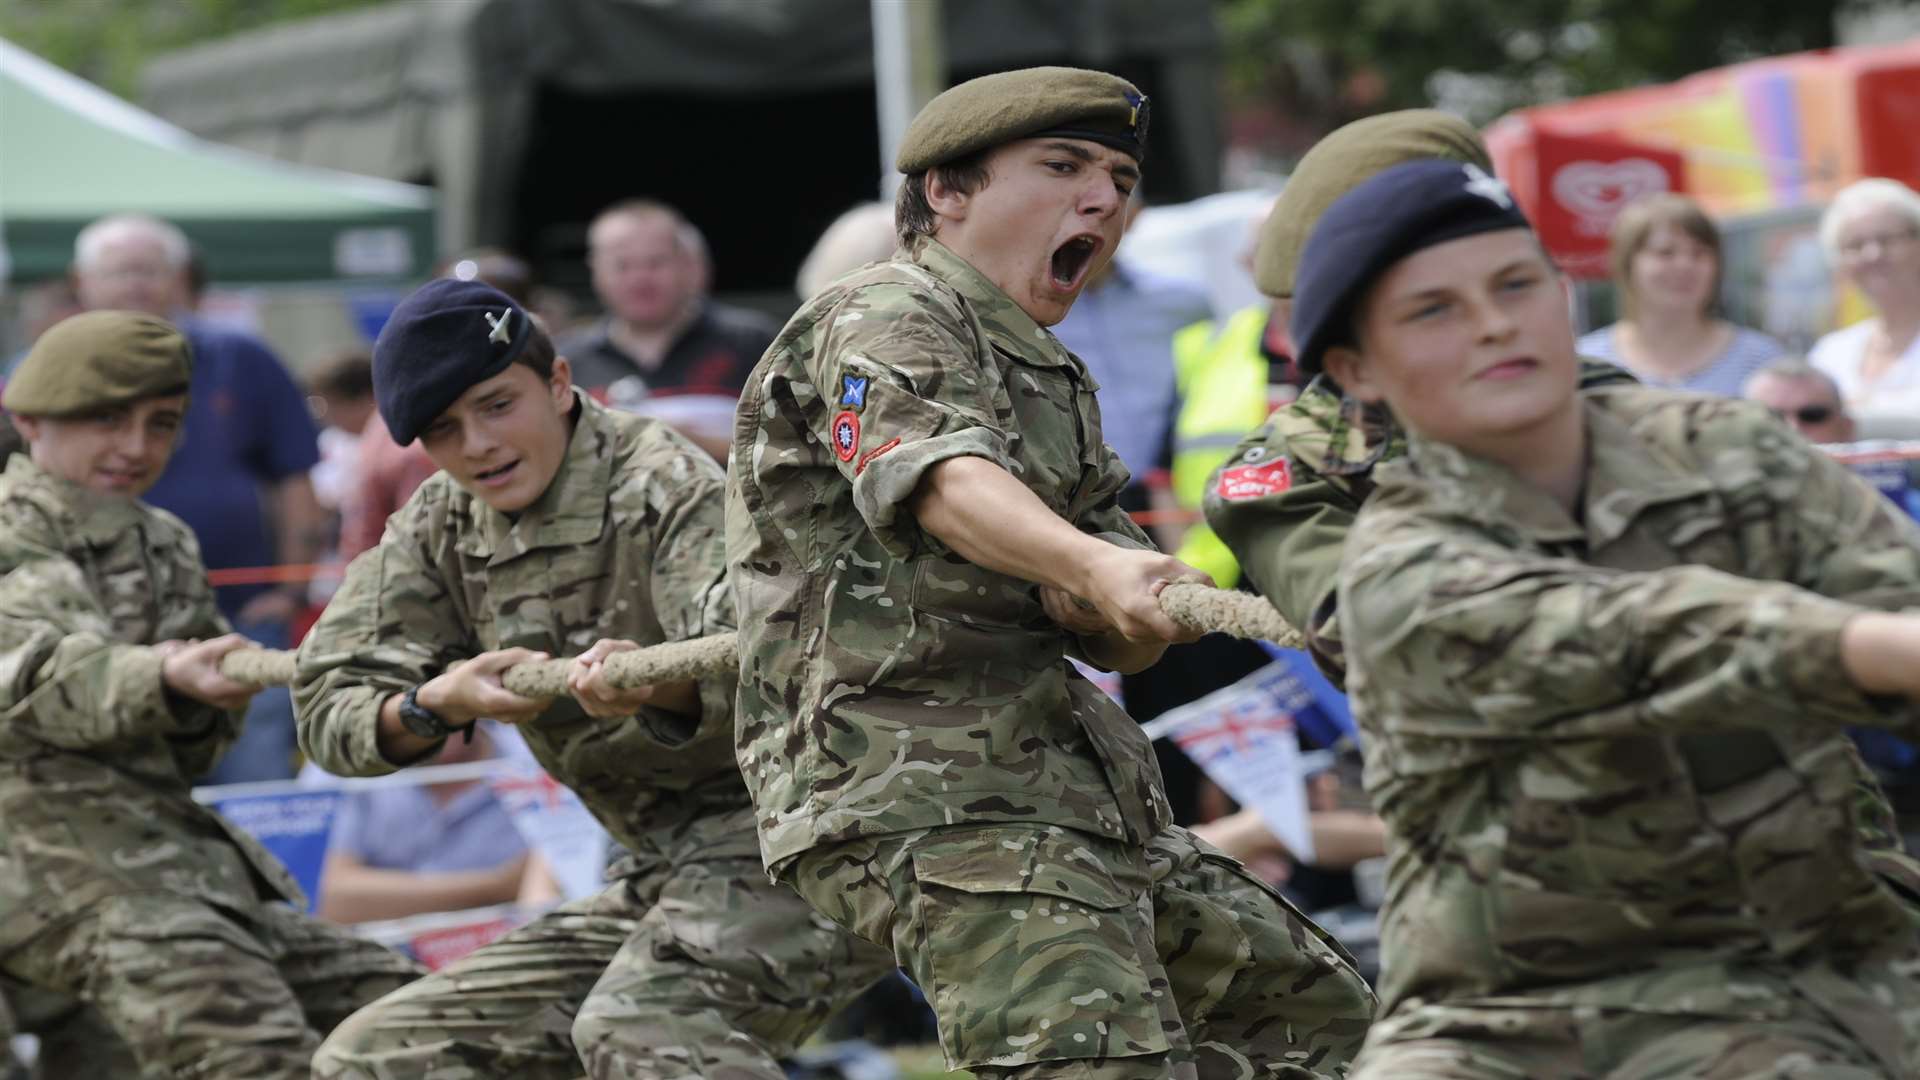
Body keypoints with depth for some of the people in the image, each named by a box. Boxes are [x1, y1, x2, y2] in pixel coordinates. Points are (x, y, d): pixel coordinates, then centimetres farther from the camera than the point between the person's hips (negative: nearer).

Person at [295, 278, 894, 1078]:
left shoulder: (669, 490, -14)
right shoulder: (441, 527, 5)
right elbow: (327, 711, -1)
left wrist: (657, 687, -53)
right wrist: (434, 706, -22)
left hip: (793, 843, -8)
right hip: (662, 876, 8)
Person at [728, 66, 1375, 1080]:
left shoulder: (1055, 379, 25)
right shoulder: (881, 319, -4)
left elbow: (1127, 640, 17)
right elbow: (939, 476, -27)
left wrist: (1089, 609, -9)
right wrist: (1100, 565, -46)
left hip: (1065, 779, 10)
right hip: (924, 786, -10)